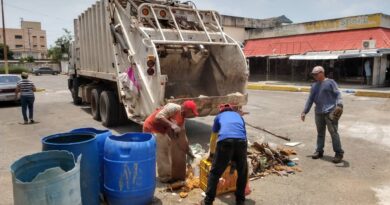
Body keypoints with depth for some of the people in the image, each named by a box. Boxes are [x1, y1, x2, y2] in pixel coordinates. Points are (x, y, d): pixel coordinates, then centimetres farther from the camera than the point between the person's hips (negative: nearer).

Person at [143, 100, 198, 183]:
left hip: (161, 131, 10)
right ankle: (165, 177, 4)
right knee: (162, 154, -10)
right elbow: (158, 117, -31)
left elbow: (182, 136, 12)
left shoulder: (182, 119, 5)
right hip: (152, 128, -10)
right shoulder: (174, 108, -22)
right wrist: (171, 125, -33)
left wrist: (188, 151, 14)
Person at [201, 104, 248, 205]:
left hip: (225, 141, -2)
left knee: (215, 173, 10)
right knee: (242, 172, 22)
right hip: (241, 141, 2)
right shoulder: (239, 116, 38)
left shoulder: (219, 116, 33)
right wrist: (235, 158, 57)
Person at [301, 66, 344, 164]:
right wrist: (305, 112, 15)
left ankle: (339, 153, 3)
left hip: (330, 112, -6)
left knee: (333, 132, -6)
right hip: (318, 112, 6)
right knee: (320, 133, 12)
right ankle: (319, 151, 21)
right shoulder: (314, 86, 17)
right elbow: (310, 99, 19)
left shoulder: (330, 82, -1)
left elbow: (338, 94, -9)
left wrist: (339, 105, -26)